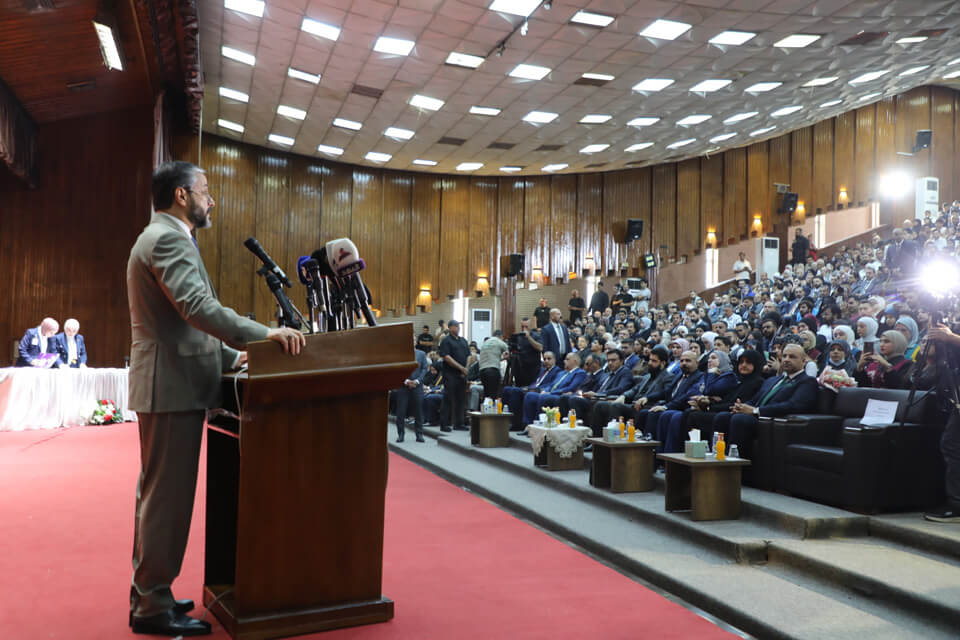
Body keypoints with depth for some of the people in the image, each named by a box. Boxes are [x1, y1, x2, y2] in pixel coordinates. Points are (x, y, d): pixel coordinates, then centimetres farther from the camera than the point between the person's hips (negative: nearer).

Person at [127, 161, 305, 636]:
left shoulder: (163, 237, 21)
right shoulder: (168, 239, -14)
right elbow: (198, 307, -28)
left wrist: (232, 356, 21)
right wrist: (265, 334, -30)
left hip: (170, 383, 11)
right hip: (172, 386, -11)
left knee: (159, 492, 16)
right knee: (168, 494, -4)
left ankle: (148, 594, 27)